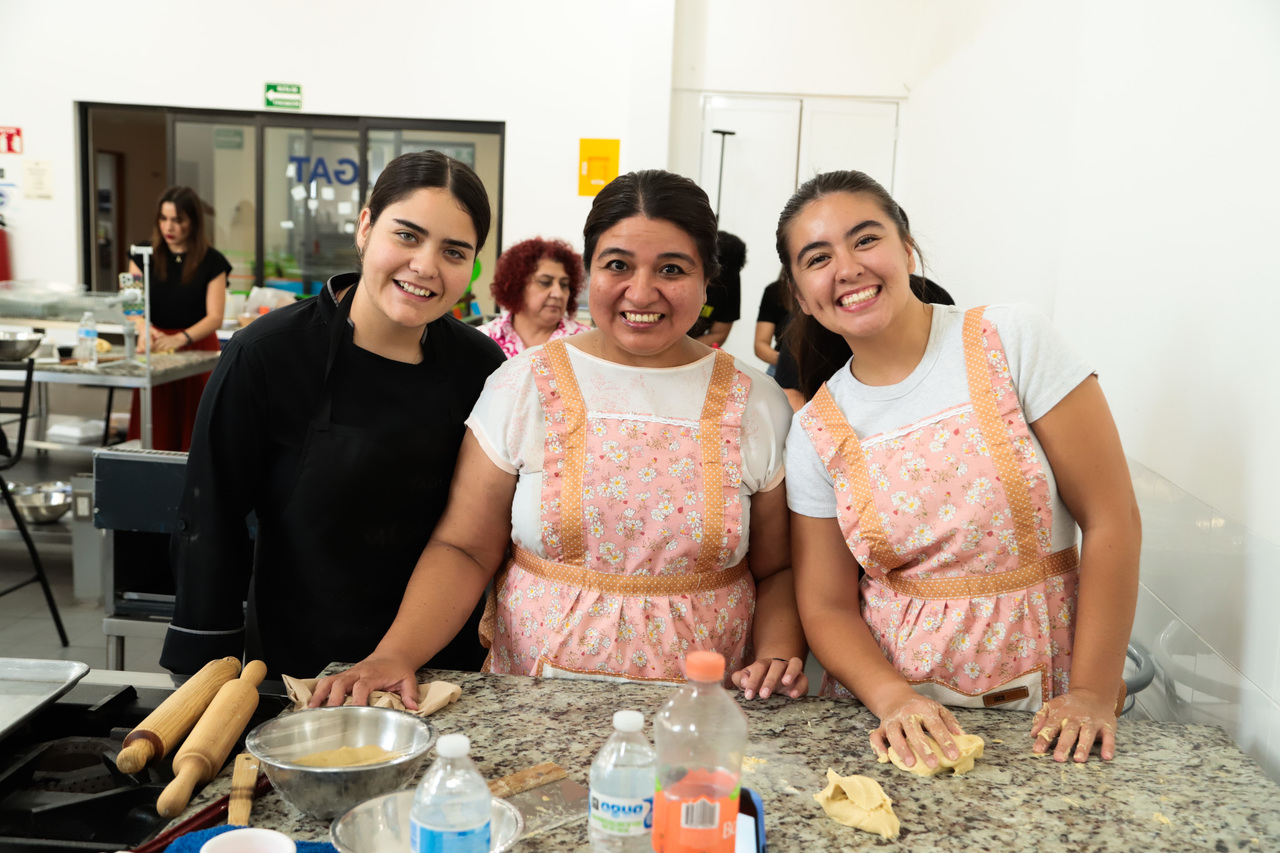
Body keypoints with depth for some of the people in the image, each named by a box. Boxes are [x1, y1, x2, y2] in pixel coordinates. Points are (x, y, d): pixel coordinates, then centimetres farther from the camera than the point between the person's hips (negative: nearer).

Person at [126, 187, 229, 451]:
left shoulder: (211, 261, -1)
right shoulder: (144, 256, 7)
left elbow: (215, 317, -9)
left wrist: (180, 338, -26)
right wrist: (143, 330, -24)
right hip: (154, 351, 2)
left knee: (193, 435, -3)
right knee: (154, 434, 0)